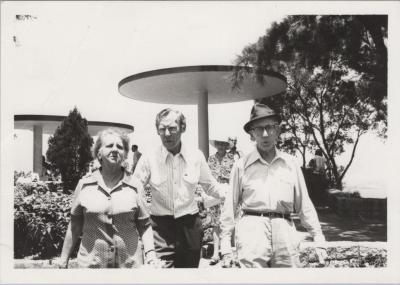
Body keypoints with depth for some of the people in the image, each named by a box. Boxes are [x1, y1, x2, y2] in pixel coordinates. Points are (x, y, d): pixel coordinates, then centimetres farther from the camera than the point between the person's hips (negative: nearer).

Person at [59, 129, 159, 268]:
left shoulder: (135, 186, 0)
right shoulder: (84, 185, 2)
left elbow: (144, 225, 3)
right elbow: (74, 226, 7)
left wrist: (150, 253, -10)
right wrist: (63, 261, 9)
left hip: (129, 263, 0)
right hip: (91, 263, 0)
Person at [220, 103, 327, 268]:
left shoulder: (290, 164, 12)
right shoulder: (242, 166, 5)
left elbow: (304, 205, 15)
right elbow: (229, 207, 7)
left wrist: (319, 240, 11)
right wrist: (225, 248, 4)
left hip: (284, 230, 3)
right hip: (251, 228, -2)